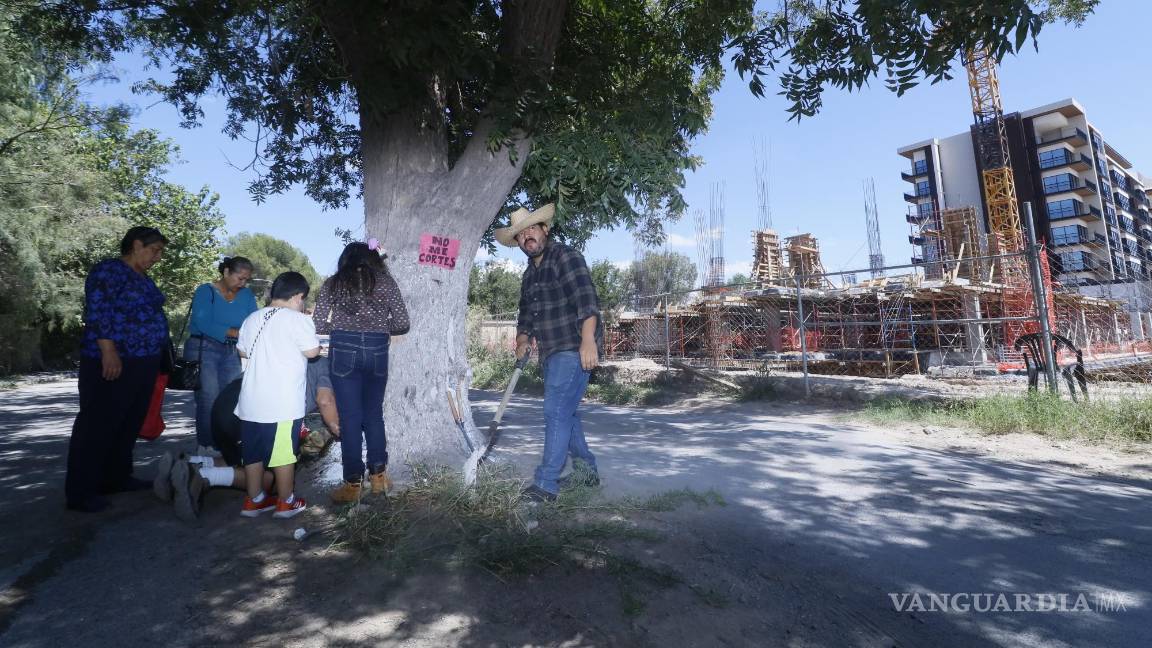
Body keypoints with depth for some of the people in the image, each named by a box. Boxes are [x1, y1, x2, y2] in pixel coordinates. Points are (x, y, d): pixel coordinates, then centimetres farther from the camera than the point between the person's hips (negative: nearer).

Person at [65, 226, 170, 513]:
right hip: (113, 362, -9)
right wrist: (108, 351, -23)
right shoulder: (109, 270, -9)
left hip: (143, 362, 9)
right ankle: (80, 491, 3)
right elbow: (98, 312, -17)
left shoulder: (143, 277, 18)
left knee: (130, 423, 13)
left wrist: (159, 354, 22)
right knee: (98, 424, -4)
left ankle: (117, 478, 23)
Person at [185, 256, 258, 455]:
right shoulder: (205, 291, -6)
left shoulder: (247, 295, 7)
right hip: (204, 349, -4)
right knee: (209, 399, -8)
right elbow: (203, 323, -19)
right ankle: (205, 446, 1)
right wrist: (235, 332, -28)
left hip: (232, 352, 5)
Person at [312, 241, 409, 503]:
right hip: (377, 350, 1)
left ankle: (353, 483, 10)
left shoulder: (333, 283, 8)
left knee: (350, 417, 5)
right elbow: (402, 324, 3)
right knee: (373, 413, 14)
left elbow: (317, 325, 3)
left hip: (343, 349, -1)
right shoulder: (385, 281, 7)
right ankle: (378, 475, 19)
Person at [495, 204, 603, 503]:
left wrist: (588, 341, -28)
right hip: (551, 353, 9)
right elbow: (526, 316, 26)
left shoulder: (566, 257, -8)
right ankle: (586, 469, 32)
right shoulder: (529, 275, 18)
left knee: (556, 412, -12)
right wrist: (522, 342, 11)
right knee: (566, 412, 16)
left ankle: (546, 483, -6)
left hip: (574, 350, -9)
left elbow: (586, 299, -20)